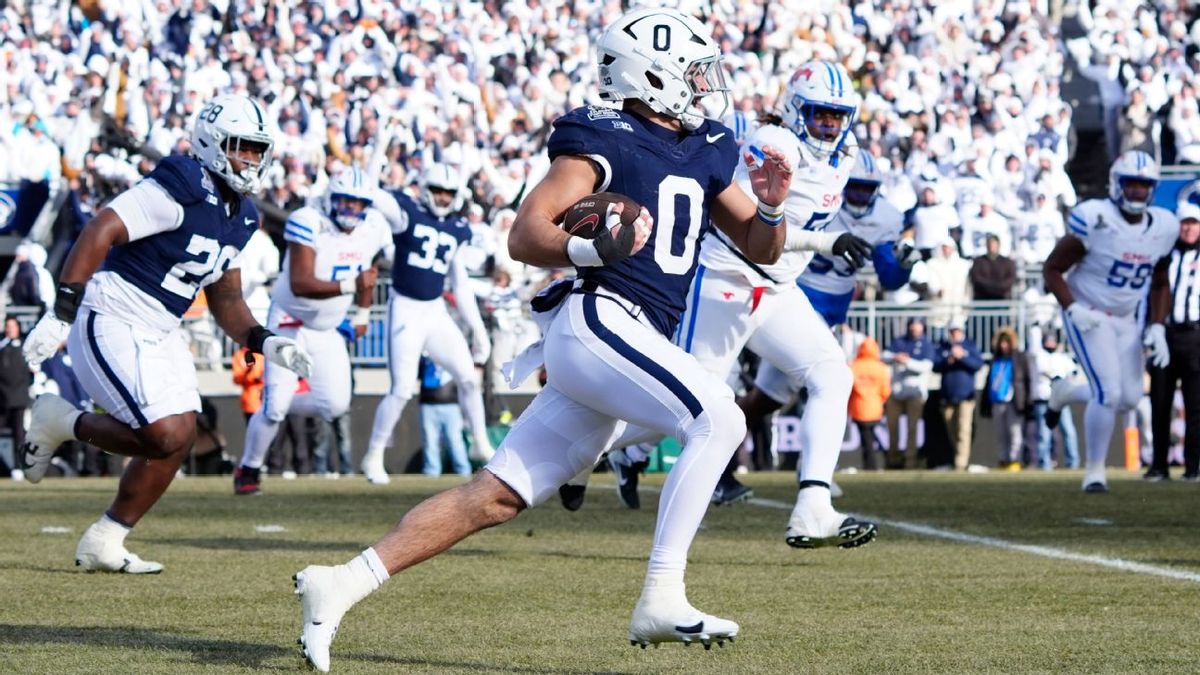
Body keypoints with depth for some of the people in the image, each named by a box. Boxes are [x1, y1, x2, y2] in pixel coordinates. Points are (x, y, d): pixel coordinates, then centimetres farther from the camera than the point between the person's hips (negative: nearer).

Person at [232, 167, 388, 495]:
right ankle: (248, 470, 9)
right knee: (275, 404, -12)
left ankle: (273, 408, 22)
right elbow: (300, 284, -34)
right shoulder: (309, 223, -26)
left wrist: (362, 315, 18)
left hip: (329, 330, 6)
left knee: (335, 405, -5)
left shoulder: (372, 229, -6)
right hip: (290, 325, -6)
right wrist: (350, 286, -42)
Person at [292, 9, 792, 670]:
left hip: (627, 343, 8)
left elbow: (760, 249, 25)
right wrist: (590, 250, -28)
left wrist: (771, 206, 4)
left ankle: (341, 584, 5)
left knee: (495, 497, 4)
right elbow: (525, 235, -10)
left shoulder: (706, 151, 20)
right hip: (598, 320, -8)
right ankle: (661, 598, -25)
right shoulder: (606, 141, -4)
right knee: (719, 418, -23)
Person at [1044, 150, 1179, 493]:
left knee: (1129, 398, 5)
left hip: (1125, 320, 6)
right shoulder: (1096, 220, -21)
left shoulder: (1162, 228, -4)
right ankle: (1094, 470, 2)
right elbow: (1052, 269, -12)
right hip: (1088, 317, -6)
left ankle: (1066, 393, 35)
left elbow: (1160, 285, 11)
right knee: (1109, 392, -16)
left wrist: (1156, 329, -2)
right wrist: (1073, 309, -25)